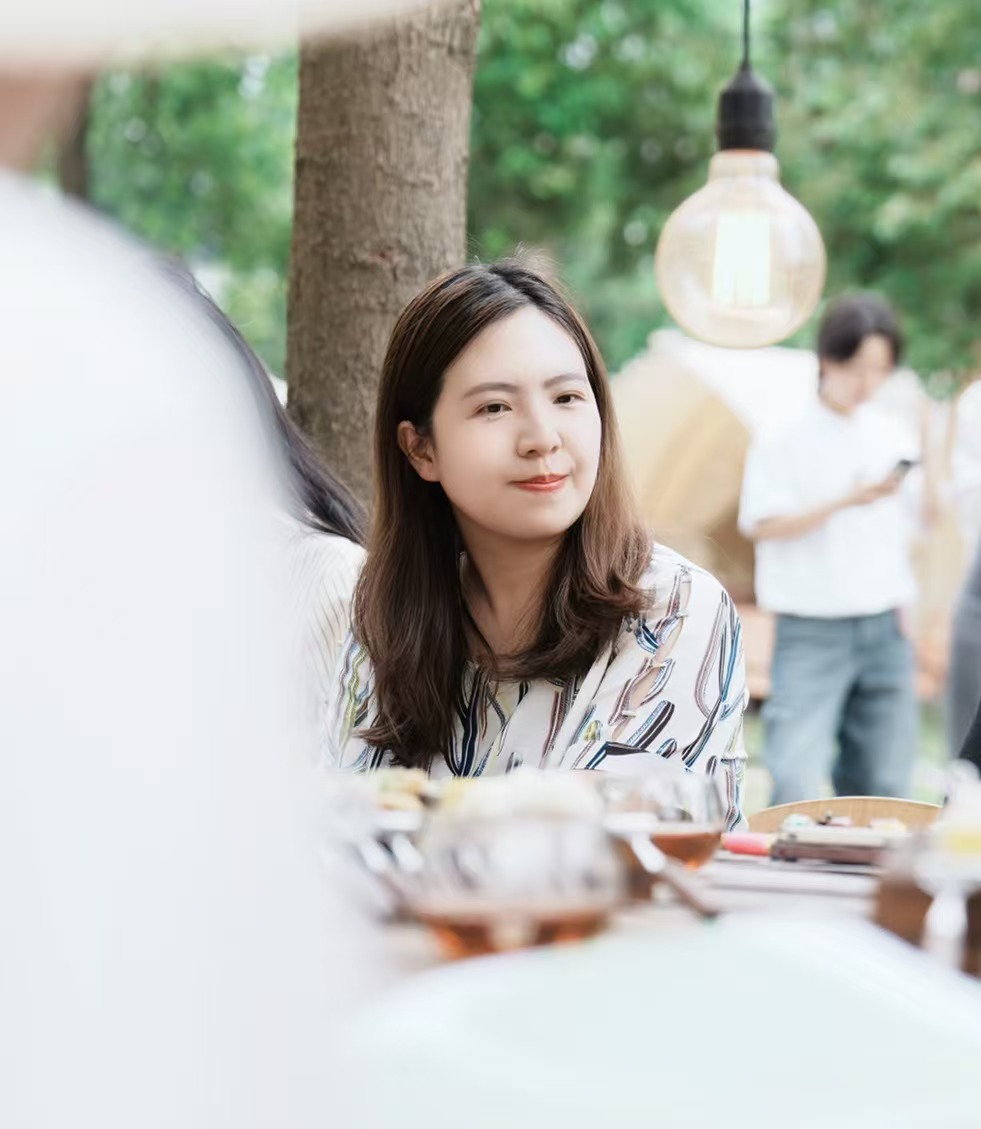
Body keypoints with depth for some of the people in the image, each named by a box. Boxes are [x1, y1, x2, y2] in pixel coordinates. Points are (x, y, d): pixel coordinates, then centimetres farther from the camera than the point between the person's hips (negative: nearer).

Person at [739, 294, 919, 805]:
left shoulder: (893, 440, 8)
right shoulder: (784, 439, -6)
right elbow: (763, 526, -13)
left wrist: (902, 608, 14)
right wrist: (847, 500, -22)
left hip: (884, 628, 5)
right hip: (813, 631, -5)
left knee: (882, 780, 6)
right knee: (796, 778, -13)